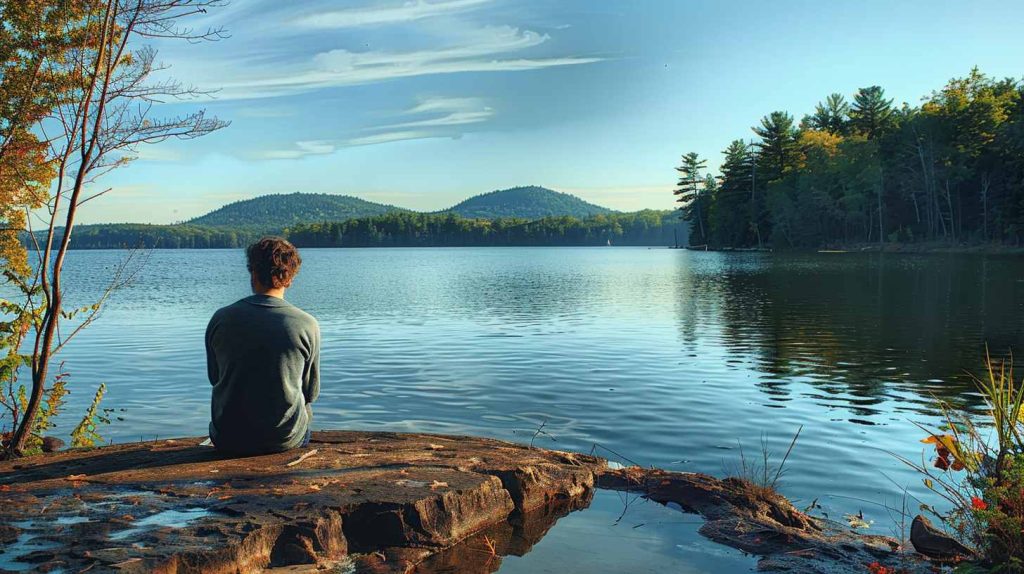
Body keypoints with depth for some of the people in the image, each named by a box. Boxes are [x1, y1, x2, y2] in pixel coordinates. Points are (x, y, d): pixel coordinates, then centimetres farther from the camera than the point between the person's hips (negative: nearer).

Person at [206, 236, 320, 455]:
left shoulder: (221, 319, -7)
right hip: (286, 439, -1)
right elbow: (311, 391, 0)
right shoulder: (307, 324, -12)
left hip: (228, 439, 2)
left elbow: (214, 378, 9)